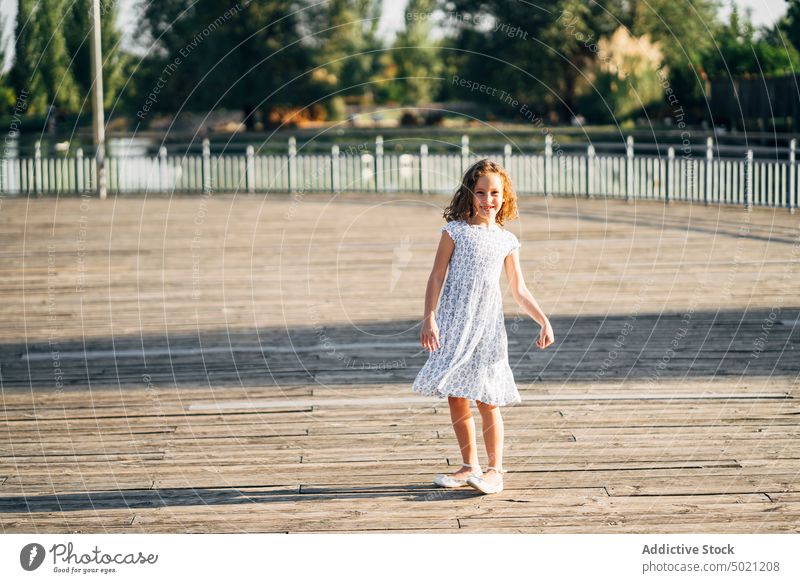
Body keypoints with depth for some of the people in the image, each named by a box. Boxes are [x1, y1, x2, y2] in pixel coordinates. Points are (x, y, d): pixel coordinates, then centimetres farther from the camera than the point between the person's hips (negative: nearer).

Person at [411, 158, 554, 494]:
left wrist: (544, 321, 3)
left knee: (487, 400, -3)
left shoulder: (507, 241, 6)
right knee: (456, 398, 4)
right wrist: (429, 318, -10)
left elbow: (519, 291, 11)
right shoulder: (455, 231, 0)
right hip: (453, 323, 0)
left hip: (487, 325, 0)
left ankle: (495, 470, 7)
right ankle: (469, 466, 17)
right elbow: (437, 277, -1)